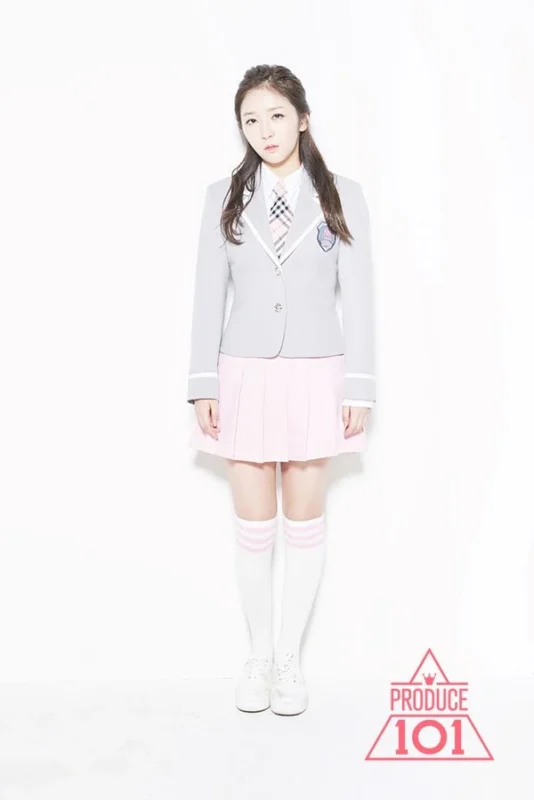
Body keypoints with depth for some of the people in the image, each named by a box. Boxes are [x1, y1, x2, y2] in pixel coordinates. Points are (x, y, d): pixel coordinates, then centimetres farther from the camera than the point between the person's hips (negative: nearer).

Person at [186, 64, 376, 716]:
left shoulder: (342, 196, 1)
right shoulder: (223, 197, 3)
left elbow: (358, 296, -1)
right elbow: (208, 295, 2)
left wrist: (359, 388, -5)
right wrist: (203, 386, -2)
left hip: (315, 377, 0)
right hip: (246, 376, 1)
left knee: (305, 524, 8)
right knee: (252, 527, 7)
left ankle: (290, 659, 26)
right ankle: (258, 655, 27)